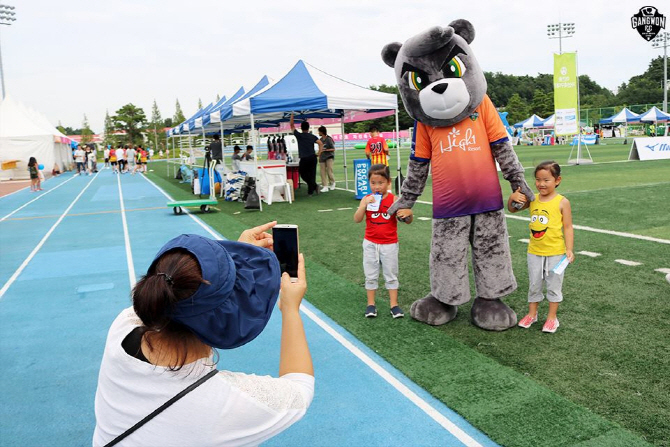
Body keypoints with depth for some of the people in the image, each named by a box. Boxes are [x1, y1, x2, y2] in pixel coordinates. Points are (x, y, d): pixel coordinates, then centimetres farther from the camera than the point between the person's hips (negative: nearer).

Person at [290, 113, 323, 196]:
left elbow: (292, 125, 7)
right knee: (312, 174, 9)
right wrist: (319, 154, -2)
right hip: (313, 157, 3)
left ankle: (314, 185, 0)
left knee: (302, 173, 11)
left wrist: (292, 115, 12)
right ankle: (310, 191, 6)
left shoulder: (299, 135, -1)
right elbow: (321, 144, -6)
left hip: (304, 158, -3)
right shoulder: (312, 137, 5)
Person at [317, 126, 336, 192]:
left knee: (329, 171, -11)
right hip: (322, 158, 6)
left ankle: (332, 183, 14)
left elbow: (333, 149, -8)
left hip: (329, 157, -6)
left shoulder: (329, 139, -8)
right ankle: (325, 186, 1)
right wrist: (319, 156, 16)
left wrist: (325, 150, -17)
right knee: (323, 172, -1)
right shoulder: (321, 140, 11)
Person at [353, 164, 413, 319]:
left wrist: (409, 213, -27)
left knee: (391, 275, 10)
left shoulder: (394, 200, -9)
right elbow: (357, 219, -12)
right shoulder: (367, 199, -4)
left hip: (389, 245, -1)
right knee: (370, 276, 10)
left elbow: (408, 220, -5)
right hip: (370, 244, 1)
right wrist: (364, 204, -25)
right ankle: (371, 304, 22)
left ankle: (394, 304, 18)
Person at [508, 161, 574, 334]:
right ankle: (532, 314, 31)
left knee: (553, 286, 10)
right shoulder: (532, 199, -1)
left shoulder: (562, 202, -11)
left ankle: (552, 317, 23)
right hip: (534, 252, 4)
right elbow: (512, 209, 7)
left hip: (555, 253, -4)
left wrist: (569, 249, -16)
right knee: (534, 285, 16)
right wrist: (512, 198, -14)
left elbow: (568, 227, -9)